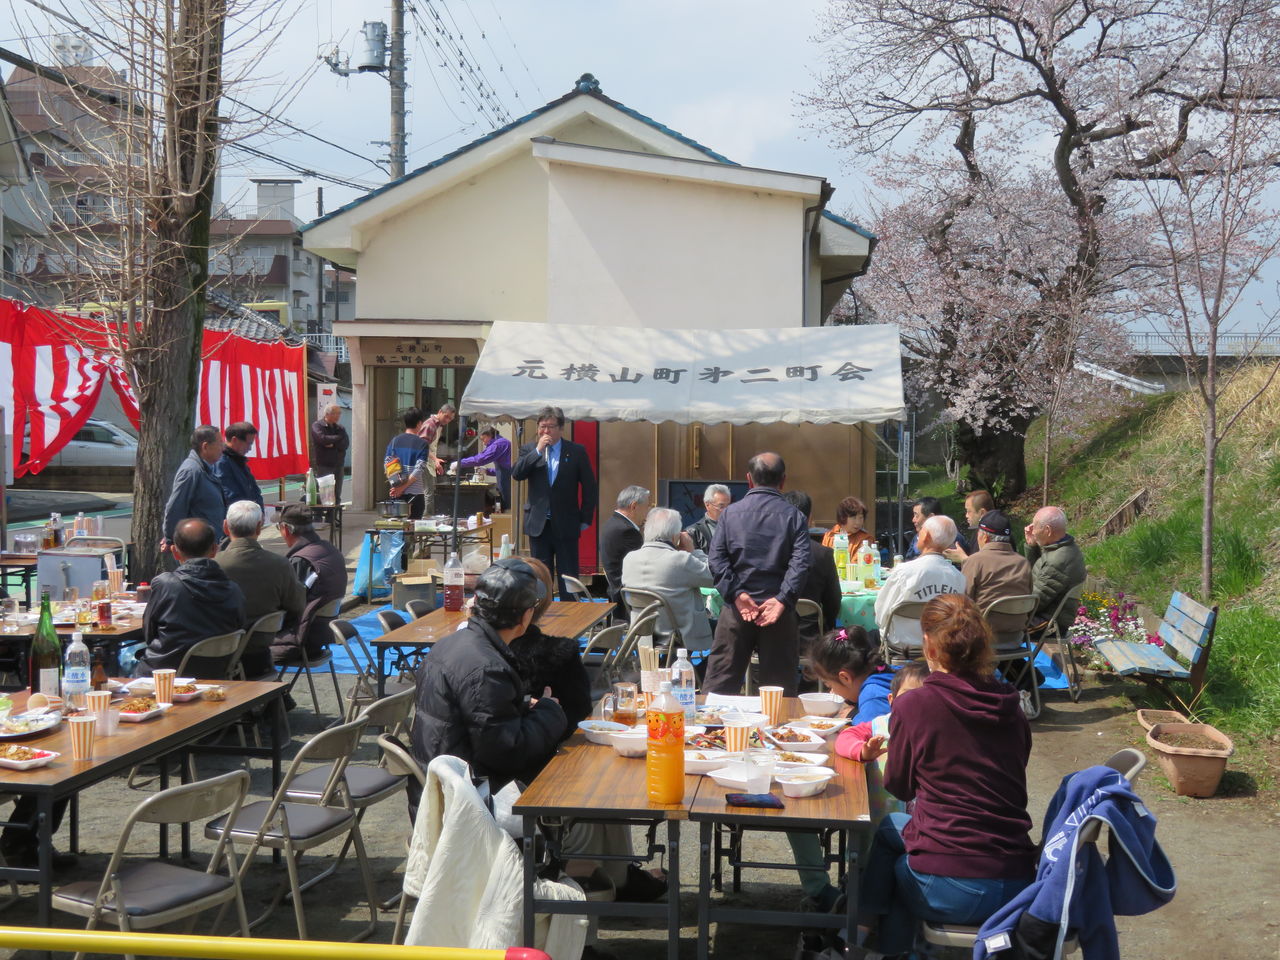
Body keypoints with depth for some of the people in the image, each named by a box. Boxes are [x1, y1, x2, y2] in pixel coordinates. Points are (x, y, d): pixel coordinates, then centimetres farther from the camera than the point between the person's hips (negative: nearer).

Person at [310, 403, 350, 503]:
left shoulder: (340, 428, 15)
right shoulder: (317, 426, 0)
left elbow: (345, 444, 1)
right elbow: (322, 438, -18)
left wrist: (333, 444, -13)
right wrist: (338, 438, -5)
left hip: (338, 466, 5)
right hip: (323, 466, -5)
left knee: (337, 496, 7)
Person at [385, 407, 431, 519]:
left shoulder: (395, 440, 4)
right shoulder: (422, 443, -7)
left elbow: (386, 463, 2)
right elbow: (419, 469, -15)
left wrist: (395, 483, 3)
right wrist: (403, 487, -12)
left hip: (396, 493, 4)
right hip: (415, 493, -4)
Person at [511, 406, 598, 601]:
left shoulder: (577, 451, 0)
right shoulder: (529, 450, 6)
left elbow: (589, 487, 3)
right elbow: (516, 473, -11)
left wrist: (585, 519, 0)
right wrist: (538, 450, -16)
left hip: (566, 525, -2)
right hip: (538, 525, 2)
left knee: (568, 576, 1)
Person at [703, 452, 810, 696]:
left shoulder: (730, 513, 5)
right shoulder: (794, 517, 2)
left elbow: (716, 560, -5)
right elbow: (800, 563, -12)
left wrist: (737, 594, -11)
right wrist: (782, 600, -17)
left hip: (737, 609, 1)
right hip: (778, 612, -1)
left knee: (721, 685, 7)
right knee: (781, 691, 7)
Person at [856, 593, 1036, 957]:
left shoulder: (914, 706, -11)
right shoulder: (1010, 707, 3)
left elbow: (898, 786, 5)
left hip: (951, 892, -5)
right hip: (1017, 884, 5)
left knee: (888, 829, 24)